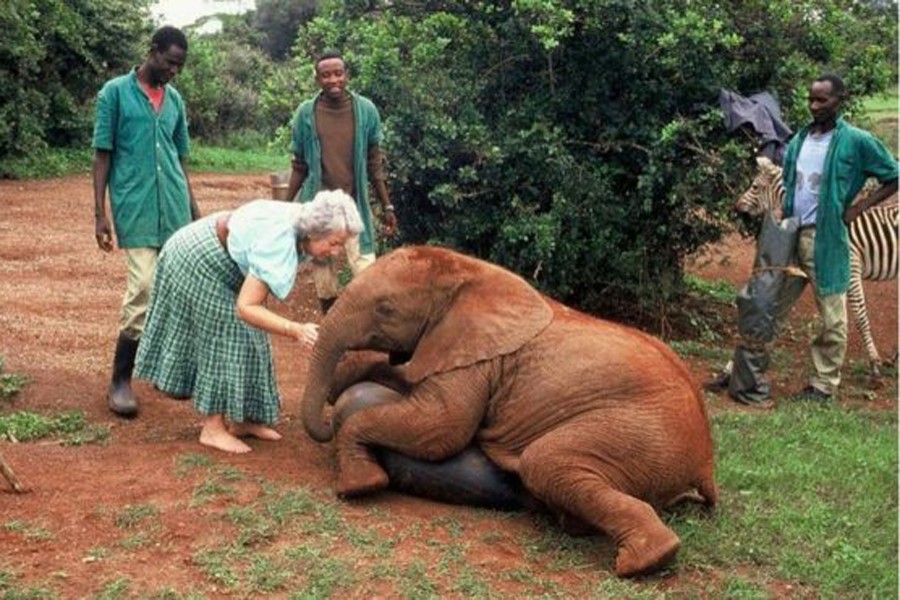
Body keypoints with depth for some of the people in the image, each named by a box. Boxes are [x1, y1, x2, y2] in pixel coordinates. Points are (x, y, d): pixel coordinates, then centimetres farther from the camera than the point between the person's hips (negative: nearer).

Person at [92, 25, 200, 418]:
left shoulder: (175, 100, 14)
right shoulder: (115, 92, 0)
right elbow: (102, 154, -1)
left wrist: (193, 207, 19)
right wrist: (100, 212, -7)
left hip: (175, 209, 5)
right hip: (135, 209, -5)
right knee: (143, 289, -12)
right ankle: (120, 381, -2)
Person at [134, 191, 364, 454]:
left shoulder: (300, 221, -11)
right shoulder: (278, 243, -37)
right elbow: (246, 307, -39)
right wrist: (296, 330, -47)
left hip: (218, 260, 9)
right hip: (197, 261, -9)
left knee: (243, 335, 8)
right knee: (225, 335, -8)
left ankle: (240, 420, 15)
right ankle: (212, 429, 0)